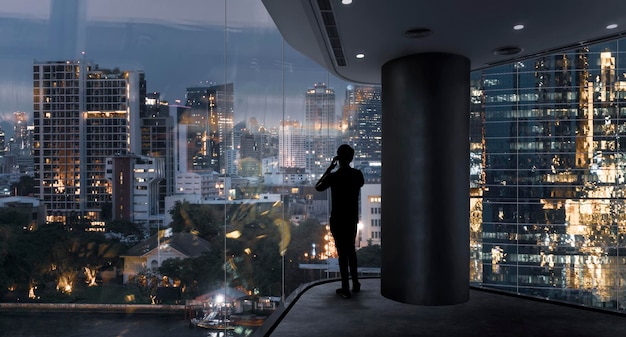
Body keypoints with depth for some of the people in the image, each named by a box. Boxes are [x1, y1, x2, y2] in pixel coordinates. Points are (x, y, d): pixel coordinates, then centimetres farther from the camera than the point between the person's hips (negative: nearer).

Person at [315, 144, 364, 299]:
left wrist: (329, 168, 0)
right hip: (352, 219, 5)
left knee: (342, 253, 1)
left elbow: (318, 187, 0)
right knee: (351, 250, 20)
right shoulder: (357, 174, -4)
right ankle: (355, 284, 27)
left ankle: (345, 289, 6)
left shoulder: (333, 176, -17)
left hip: (337, 220, -4)